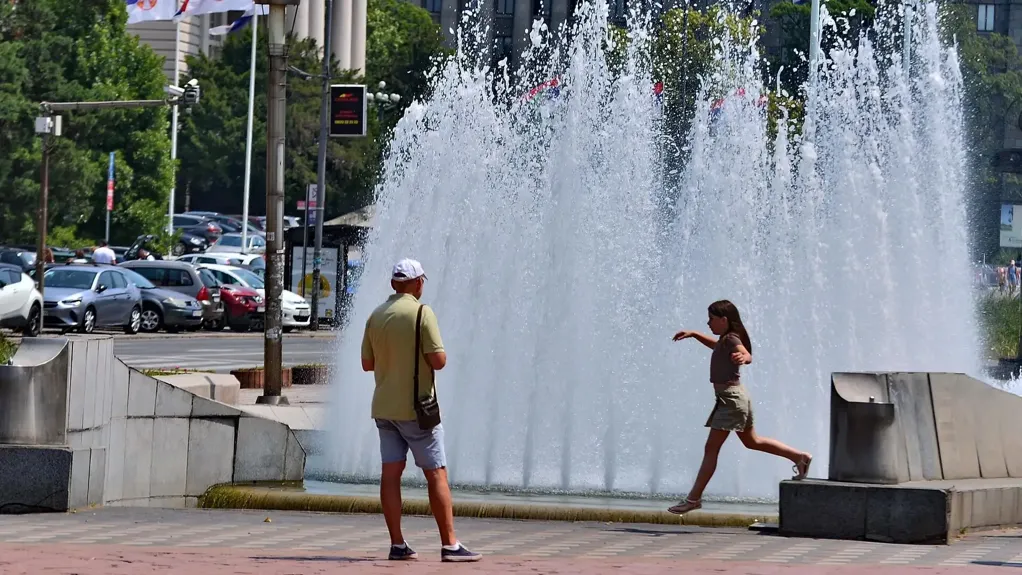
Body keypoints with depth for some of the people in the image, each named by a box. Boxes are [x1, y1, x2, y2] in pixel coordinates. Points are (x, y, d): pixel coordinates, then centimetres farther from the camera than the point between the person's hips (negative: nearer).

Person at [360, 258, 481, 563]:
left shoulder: (376, 316, 7)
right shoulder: (421, 312, -11)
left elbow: (367, 363, 13)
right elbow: (438, 360, -16)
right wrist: (435, 353, 6)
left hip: (384, 408, 6)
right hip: (416, 408, -6)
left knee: (391, 473, 5)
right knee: (437, 475, -2)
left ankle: (397, 545, 4)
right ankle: (450, 545, -4)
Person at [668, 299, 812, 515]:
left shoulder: (731, 339, -15)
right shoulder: (725, 340, 13)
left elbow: (747, 355, -35)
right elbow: (716, 345, 37)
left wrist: (742, 357, -59)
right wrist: (694, 335, 31)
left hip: (731, 398, -10)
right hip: (732, 398, 10)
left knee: (711, 448, -9)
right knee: (751, 441, 22)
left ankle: (694, 499, -10)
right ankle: (799, 457, 25)